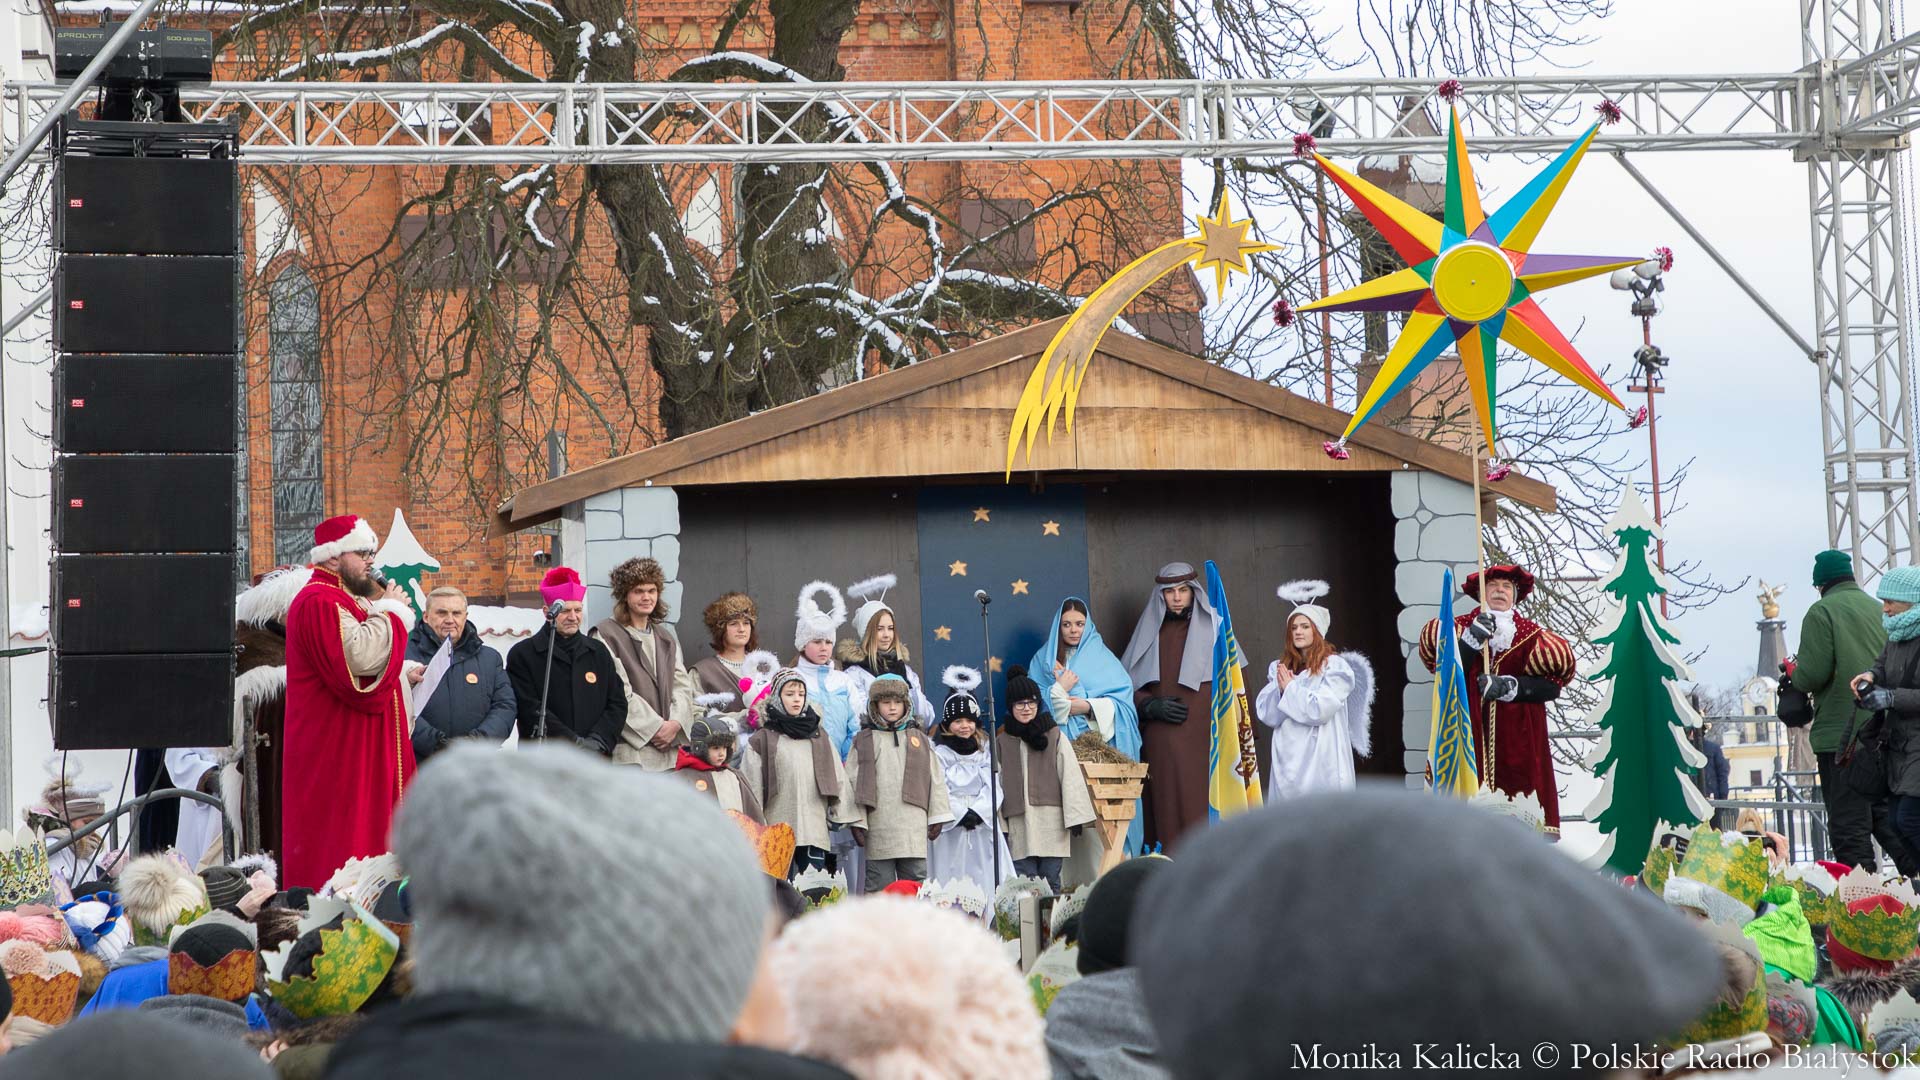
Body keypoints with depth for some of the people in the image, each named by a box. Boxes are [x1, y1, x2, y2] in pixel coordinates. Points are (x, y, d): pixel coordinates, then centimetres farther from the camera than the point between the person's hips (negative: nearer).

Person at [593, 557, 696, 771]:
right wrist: (656, 727, -11)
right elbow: (618, 691, -8)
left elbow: (683, 685, 14)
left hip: (668, 747, 6)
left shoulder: (666, 638, 22)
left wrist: (675, 723, -5)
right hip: (629, 748, -6)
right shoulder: (606, 635, 0)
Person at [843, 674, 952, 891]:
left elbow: (935, 778, 13)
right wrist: (856, 821, -6)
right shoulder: (864, 741, 6)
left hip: (914, 829, 2)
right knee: (880, 884, -1)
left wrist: (937, 817, 8)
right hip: (879, 830, -2)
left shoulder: (919, 739, 13)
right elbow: (852, 781, 2)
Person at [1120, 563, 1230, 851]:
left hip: (1202, 738, -2)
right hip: (1161, 743, 2)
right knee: (1167, 811, -4)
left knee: (1201, 811, -9)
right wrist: (1151, 706, -4)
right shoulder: (1149, 632, 15)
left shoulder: (1213, 627, 9)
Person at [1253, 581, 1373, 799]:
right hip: (1288, 759, 5)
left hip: (1321, 761, -5)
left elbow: (1320, 709, -11)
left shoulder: (1335, 666, -2)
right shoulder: (1280, 668, 15)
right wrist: (1280, 690, -9)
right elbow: (1265, 714, 8)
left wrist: (1290, 688, -2)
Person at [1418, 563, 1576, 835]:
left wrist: (1509, 687, -10)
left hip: (1519, 736, 1)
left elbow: (1552, 686, 2)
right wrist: (1473, 639, -13)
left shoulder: (1532, 634, 13)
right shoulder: (1461, 627, 13)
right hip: (1470, 731, -1)